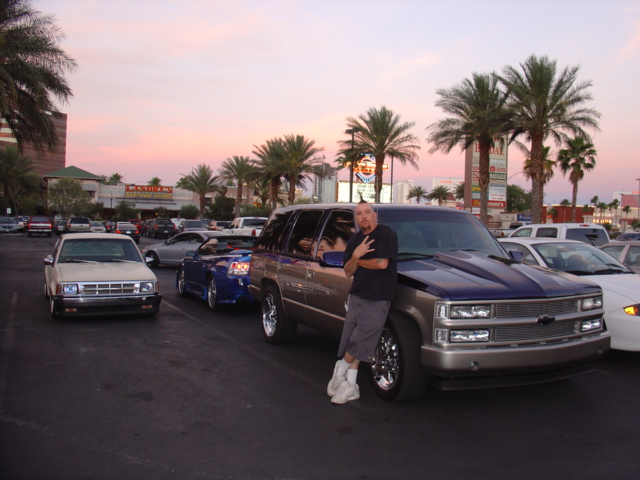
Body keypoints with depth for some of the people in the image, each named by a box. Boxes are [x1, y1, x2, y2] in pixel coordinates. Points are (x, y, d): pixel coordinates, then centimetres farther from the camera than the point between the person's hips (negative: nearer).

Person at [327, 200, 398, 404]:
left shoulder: (386, 234, -8)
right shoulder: (355, 239, 13)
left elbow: (382, 263, -20)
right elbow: (348, 272, 8)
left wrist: (359, 261, -4)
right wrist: (355, 256, -14)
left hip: (377, 298, -6)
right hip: (356, 295, 7)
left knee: (359, 341, -3)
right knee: (352, 340, 7)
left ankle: (341, 369, 19)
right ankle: (351, 386, 14)